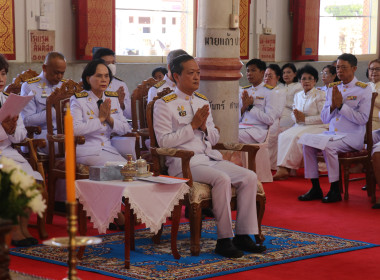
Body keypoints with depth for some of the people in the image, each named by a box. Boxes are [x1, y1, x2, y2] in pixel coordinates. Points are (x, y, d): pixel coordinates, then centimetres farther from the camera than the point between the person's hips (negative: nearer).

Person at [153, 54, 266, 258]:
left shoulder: (202, 101, 20)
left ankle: (243, 235, -10)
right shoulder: (165, 104, -1)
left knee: (250, 177, -13)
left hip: (209, 157, 7)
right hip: (184, 163, -7)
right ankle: (224, 240, -24)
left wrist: (205, 127, -2)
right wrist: (193, 125, -13)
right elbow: (164, 141, -11)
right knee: (222, 179, -32)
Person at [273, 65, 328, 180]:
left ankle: (285, 168, -28)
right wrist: (296, 117, -5)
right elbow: (293, 114, 21)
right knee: (283, 136, -22)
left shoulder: (320, 95, -3)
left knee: (295, 137, -32)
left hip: (316, 127, -6)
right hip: (300, 126, 6)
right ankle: (282, 168, -31)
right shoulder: (298, 95, 20)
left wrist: (305, 119, -16)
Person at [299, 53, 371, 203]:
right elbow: (324, 118, 12)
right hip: (332, 133, 6)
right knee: (307, 144, -17)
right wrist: (333, 106, -8)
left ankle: (335, 191, -17)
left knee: (328, 147, -31)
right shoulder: (333, 88, 13)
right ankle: (315, 189, -8)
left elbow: (362, 119, -14)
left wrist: (341, 105, -16)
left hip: (352, 136, -6)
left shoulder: (363, 89, -4)